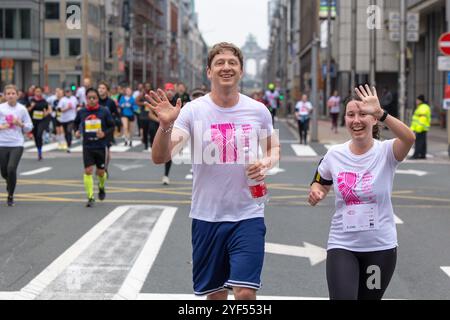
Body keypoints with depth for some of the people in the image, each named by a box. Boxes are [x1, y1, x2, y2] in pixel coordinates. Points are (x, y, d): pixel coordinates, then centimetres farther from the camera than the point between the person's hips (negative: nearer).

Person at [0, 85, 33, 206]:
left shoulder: (22, 109, 2)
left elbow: (29, 127, 7)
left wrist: (20, 124, -11)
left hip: (17, 144, -1)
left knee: (11, 168, -17)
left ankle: (10, 196, 0)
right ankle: (10, 183, 45)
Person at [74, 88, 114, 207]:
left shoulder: (104, 111, -6)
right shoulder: (81, 112, -1)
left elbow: (112, 127, 0)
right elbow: (76, 123, 18)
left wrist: (104, 133, -17)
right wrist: (77, 131, 0)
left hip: (101, 146, 0)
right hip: (87, 146, 1)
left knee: (101, 172, 9)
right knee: (88, 171, -9)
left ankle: (101, 188, 41)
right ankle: (90, 197, -3)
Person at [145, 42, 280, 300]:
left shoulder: (258, 111, 0)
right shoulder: (193, 111, -6)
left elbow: (274, 148, 18)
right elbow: (160, 157, -14)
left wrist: (266, 163, -6)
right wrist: (165, 125, -34)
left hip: (248, 215, 0)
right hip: (207, 217, 0)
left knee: (245, 291, -11)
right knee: (216, 293, 12)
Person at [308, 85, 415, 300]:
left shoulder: (386, 152, -10)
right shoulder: (335, 155, 0)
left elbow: (409, 138, -32)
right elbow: (321, 184, 18)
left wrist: (380, 112, -45)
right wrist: (316, 192, -6)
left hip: (381, 247, -1)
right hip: (342, 246, 1)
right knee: (343, 297, -17)